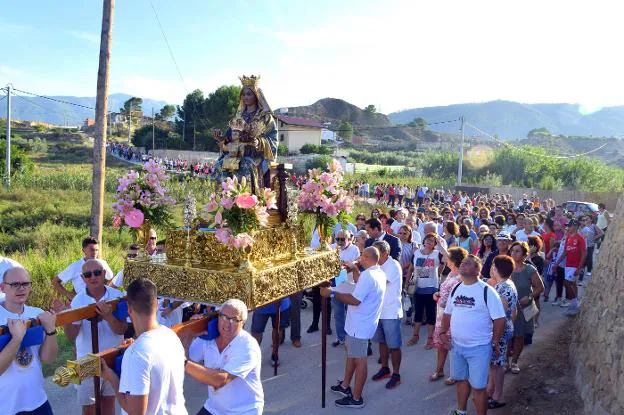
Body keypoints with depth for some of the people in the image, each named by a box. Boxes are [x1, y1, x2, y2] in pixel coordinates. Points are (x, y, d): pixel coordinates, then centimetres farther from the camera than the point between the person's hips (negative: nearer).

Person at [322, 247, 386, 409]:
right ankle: (345, 386, 38)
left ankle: (356, 398, 12)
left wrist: (333, 293, -24)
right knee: (352, 353, 23)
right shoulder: (379, 273, 8)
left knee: (359, 360, 1)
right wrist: (355, 270, 23)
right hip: (360, 322, 10)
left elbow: (355, 300, -27)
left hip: (360, 325, -10)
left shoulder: (368, 275, -25)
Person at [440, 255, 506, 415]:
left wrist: (494, 343, -9)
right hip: (457, 345, 6)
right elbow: (447, 313, 17)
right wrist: (443, 332, 10)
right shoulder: (456, 289, 4)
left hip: (479, 348, -6)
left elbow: (499, 319, -13)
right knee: (461, 379, 22)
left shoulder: (487, 291, -15)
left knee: (478, 386, 1)